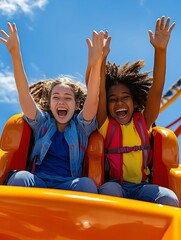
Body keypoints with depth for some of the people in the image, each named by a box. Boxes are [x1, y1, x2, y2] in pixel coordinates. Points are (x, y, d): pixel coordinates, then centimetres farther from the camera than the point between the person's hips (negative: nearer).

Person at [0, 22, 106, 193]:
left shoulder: (81, 127, 9)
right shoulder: (42, 123, 12)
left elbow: (92, 100, -9)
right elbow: (24, 94, -2)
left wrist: (96, 63, -25)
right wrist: (15, 55, -15)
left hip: (70, 186, 0)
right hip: (38, 183, 0)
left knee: (87, 184, -32)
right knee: (20, 177, -31)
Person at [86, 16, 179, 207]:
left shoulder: (143, 122, 7)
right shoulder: (105, 125, 4)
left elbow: (156, 90, -4)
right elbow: (99, 93, -11)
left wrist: (160, 50, -14)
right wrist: (102, 58, -25)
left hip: (141, 186, 2)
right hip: (113, 184, -2)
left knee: (169, 199, -27)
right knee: (109, 190, -35)